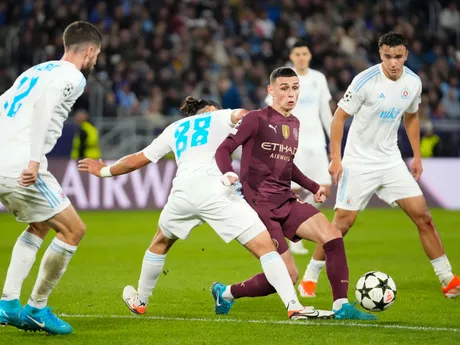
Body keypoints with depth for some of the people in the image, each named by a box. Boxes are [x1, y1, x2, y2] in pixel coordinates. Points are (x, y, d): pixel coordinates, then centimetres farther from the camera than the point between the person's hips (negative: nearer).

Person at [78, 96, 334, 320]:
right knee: (265, 246, -5)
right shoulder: (219, 116, 23)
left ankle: (140, 302, 47)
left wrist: (105, 171, 50)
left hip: (183, 191, 4)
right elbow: (242, 114, -3)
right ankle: (294, 307, -20)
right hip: (215, 190, -4)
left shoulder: (175, 129, 31)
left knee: (161, 242, 33)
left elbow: (137, 160, 36)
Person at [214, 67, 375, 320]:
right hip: (259, 204, -7)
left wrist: (312, 187, 22)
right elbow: (223, 149, -8)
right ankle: (227, 293, 11)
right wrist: (229, 173, -28)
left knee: (332, 235, -17)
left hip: (286, 202, 7)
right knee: (288, 275, -11)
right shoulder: (257, 119, -6)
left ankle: (341, 306, -11)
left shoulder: (294, 124, 16)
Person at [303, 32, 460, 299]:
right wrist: (336, 158, -15)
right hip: (358, 162, -4)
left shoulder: (413, 82, -2)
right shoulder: (366, 81, -17)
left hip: (391, 161, 4)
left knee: (423, 216, -2)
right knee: (343, 222, -8)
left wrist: (417, 156, 14)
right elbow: (340, 117, -10)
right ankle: (310, 277, 7)